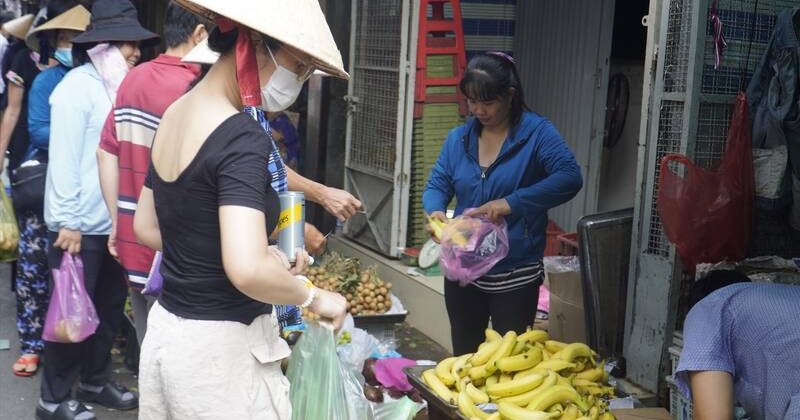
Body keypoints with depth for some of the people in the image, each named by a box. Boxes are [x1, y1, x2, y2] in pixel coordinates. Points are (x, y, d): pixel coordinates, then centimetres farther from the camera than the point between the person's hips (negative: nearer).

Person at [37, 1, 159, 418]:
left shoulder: (114, 88, 9)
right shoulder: (78, 87, -13)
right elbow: (64, 158, -17)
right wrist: (67, 222, -18)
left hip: (111, 223, 8)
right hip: (80, 226, -8)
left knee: (108, 308, 16)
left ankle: (94, 383, 32)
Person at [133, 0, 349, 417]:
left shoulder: (175, 114, 5)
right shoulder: (240, 136, -22)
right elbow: (247, 271, -33)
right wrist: (313, 296, -14)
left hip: (165, 332, 9)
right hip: (219, 347, -8)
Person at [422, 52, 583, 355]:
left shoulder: (537, 132, -10)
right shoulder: (458, 137, 6)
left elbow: (570, 178, -23)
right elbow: (437, 184, 6)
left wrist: (512, 203, -32)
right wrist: (435, 211, -18)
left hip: (515, 277, -5)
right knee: (463, 360, 19)